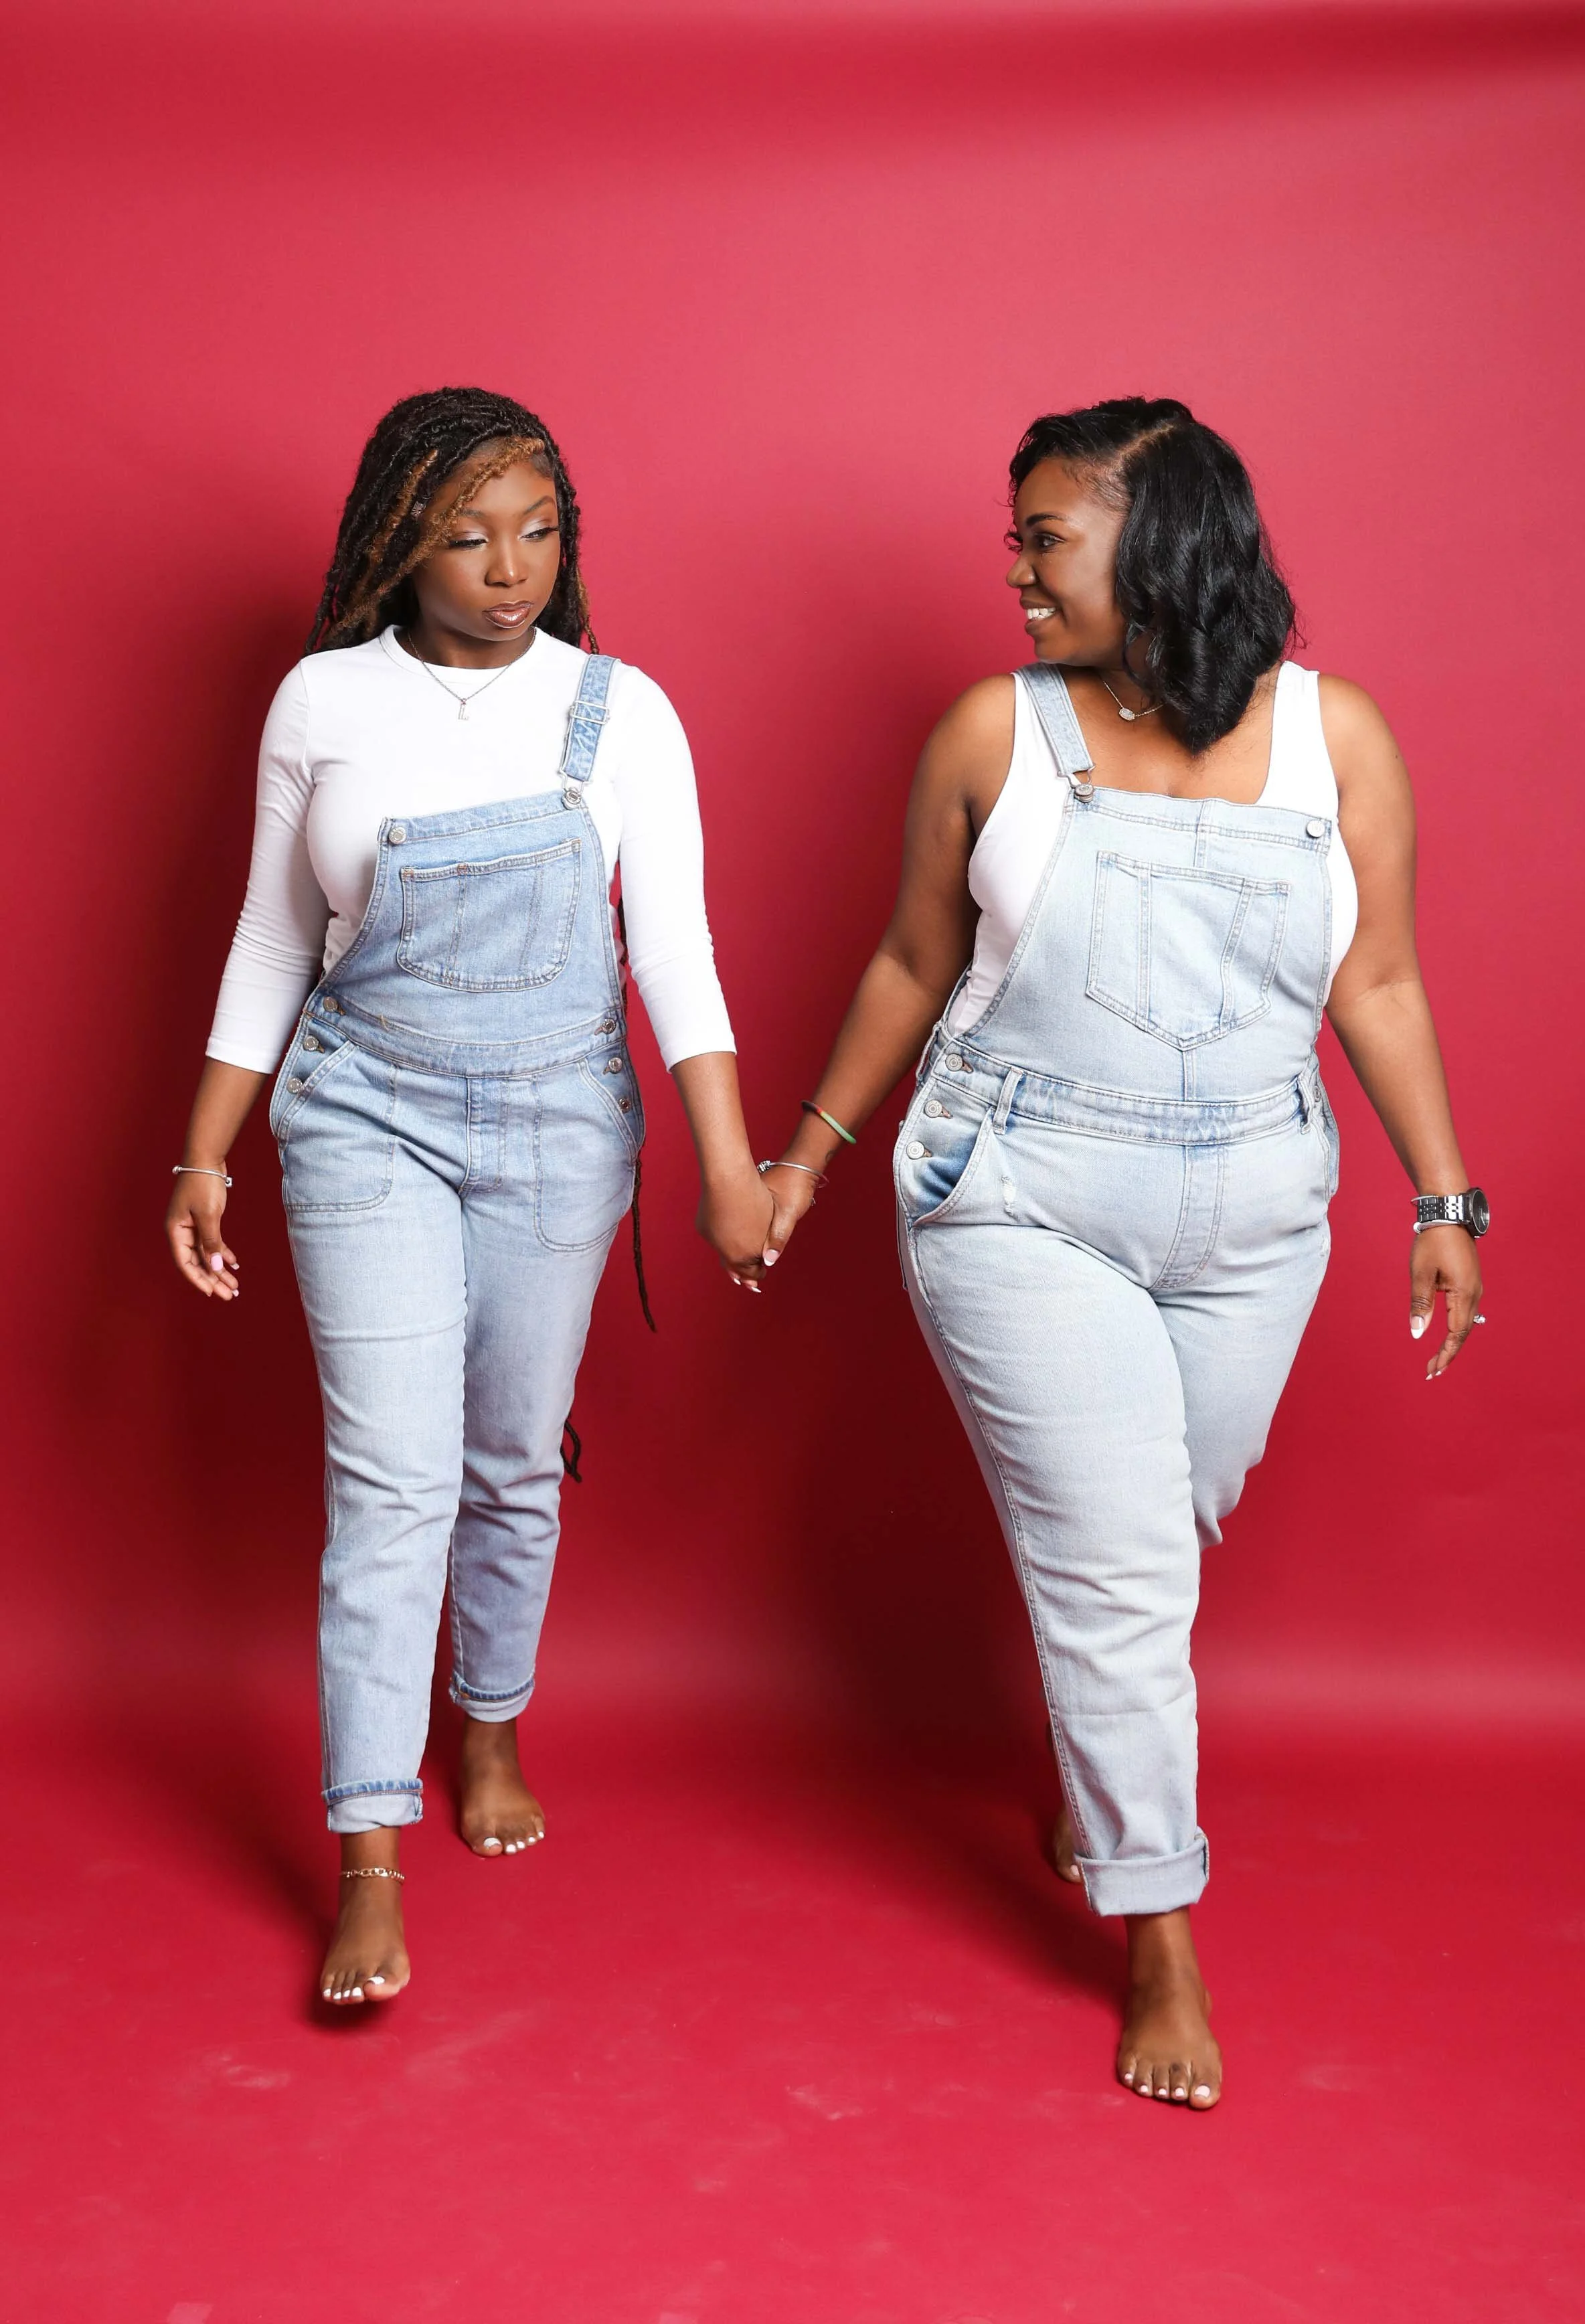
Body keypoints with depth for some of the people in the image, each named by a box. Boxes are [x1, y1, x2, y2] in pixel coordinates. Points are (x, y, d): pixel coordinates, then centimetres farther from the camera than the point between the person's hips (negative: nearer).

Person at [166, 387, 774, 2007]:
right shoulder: (325, 702, -2)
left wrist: (728, 1168, -13)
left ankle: (491, 1726, 39)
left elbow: (675, 949, -5)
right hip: (368, 1124, -1)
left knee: (516, 1465, 13)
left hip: (557, 1135, 1)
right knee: (393, 1483, -7)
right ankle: (371, 1866, 2)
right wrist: (205, 1157, 4)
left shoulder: (618, 710, -3)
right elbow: (271, 945, 4)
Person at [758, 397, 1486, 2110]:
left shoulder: (1333, 733, -3)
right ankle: (1160, 1938, 13)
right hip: (1021, 1212, -2)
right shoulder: (992, 732, -4)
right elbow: (913, 965, 7)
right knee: (1114, 1569, -3)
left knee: (1161, 1537, 15)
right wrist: (814, 1147, 12)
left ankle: (1098, 1780, 45)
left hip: (1248, 1224, 2)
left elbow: (1379, 988, 3)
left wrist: (1444, 1200, 4)